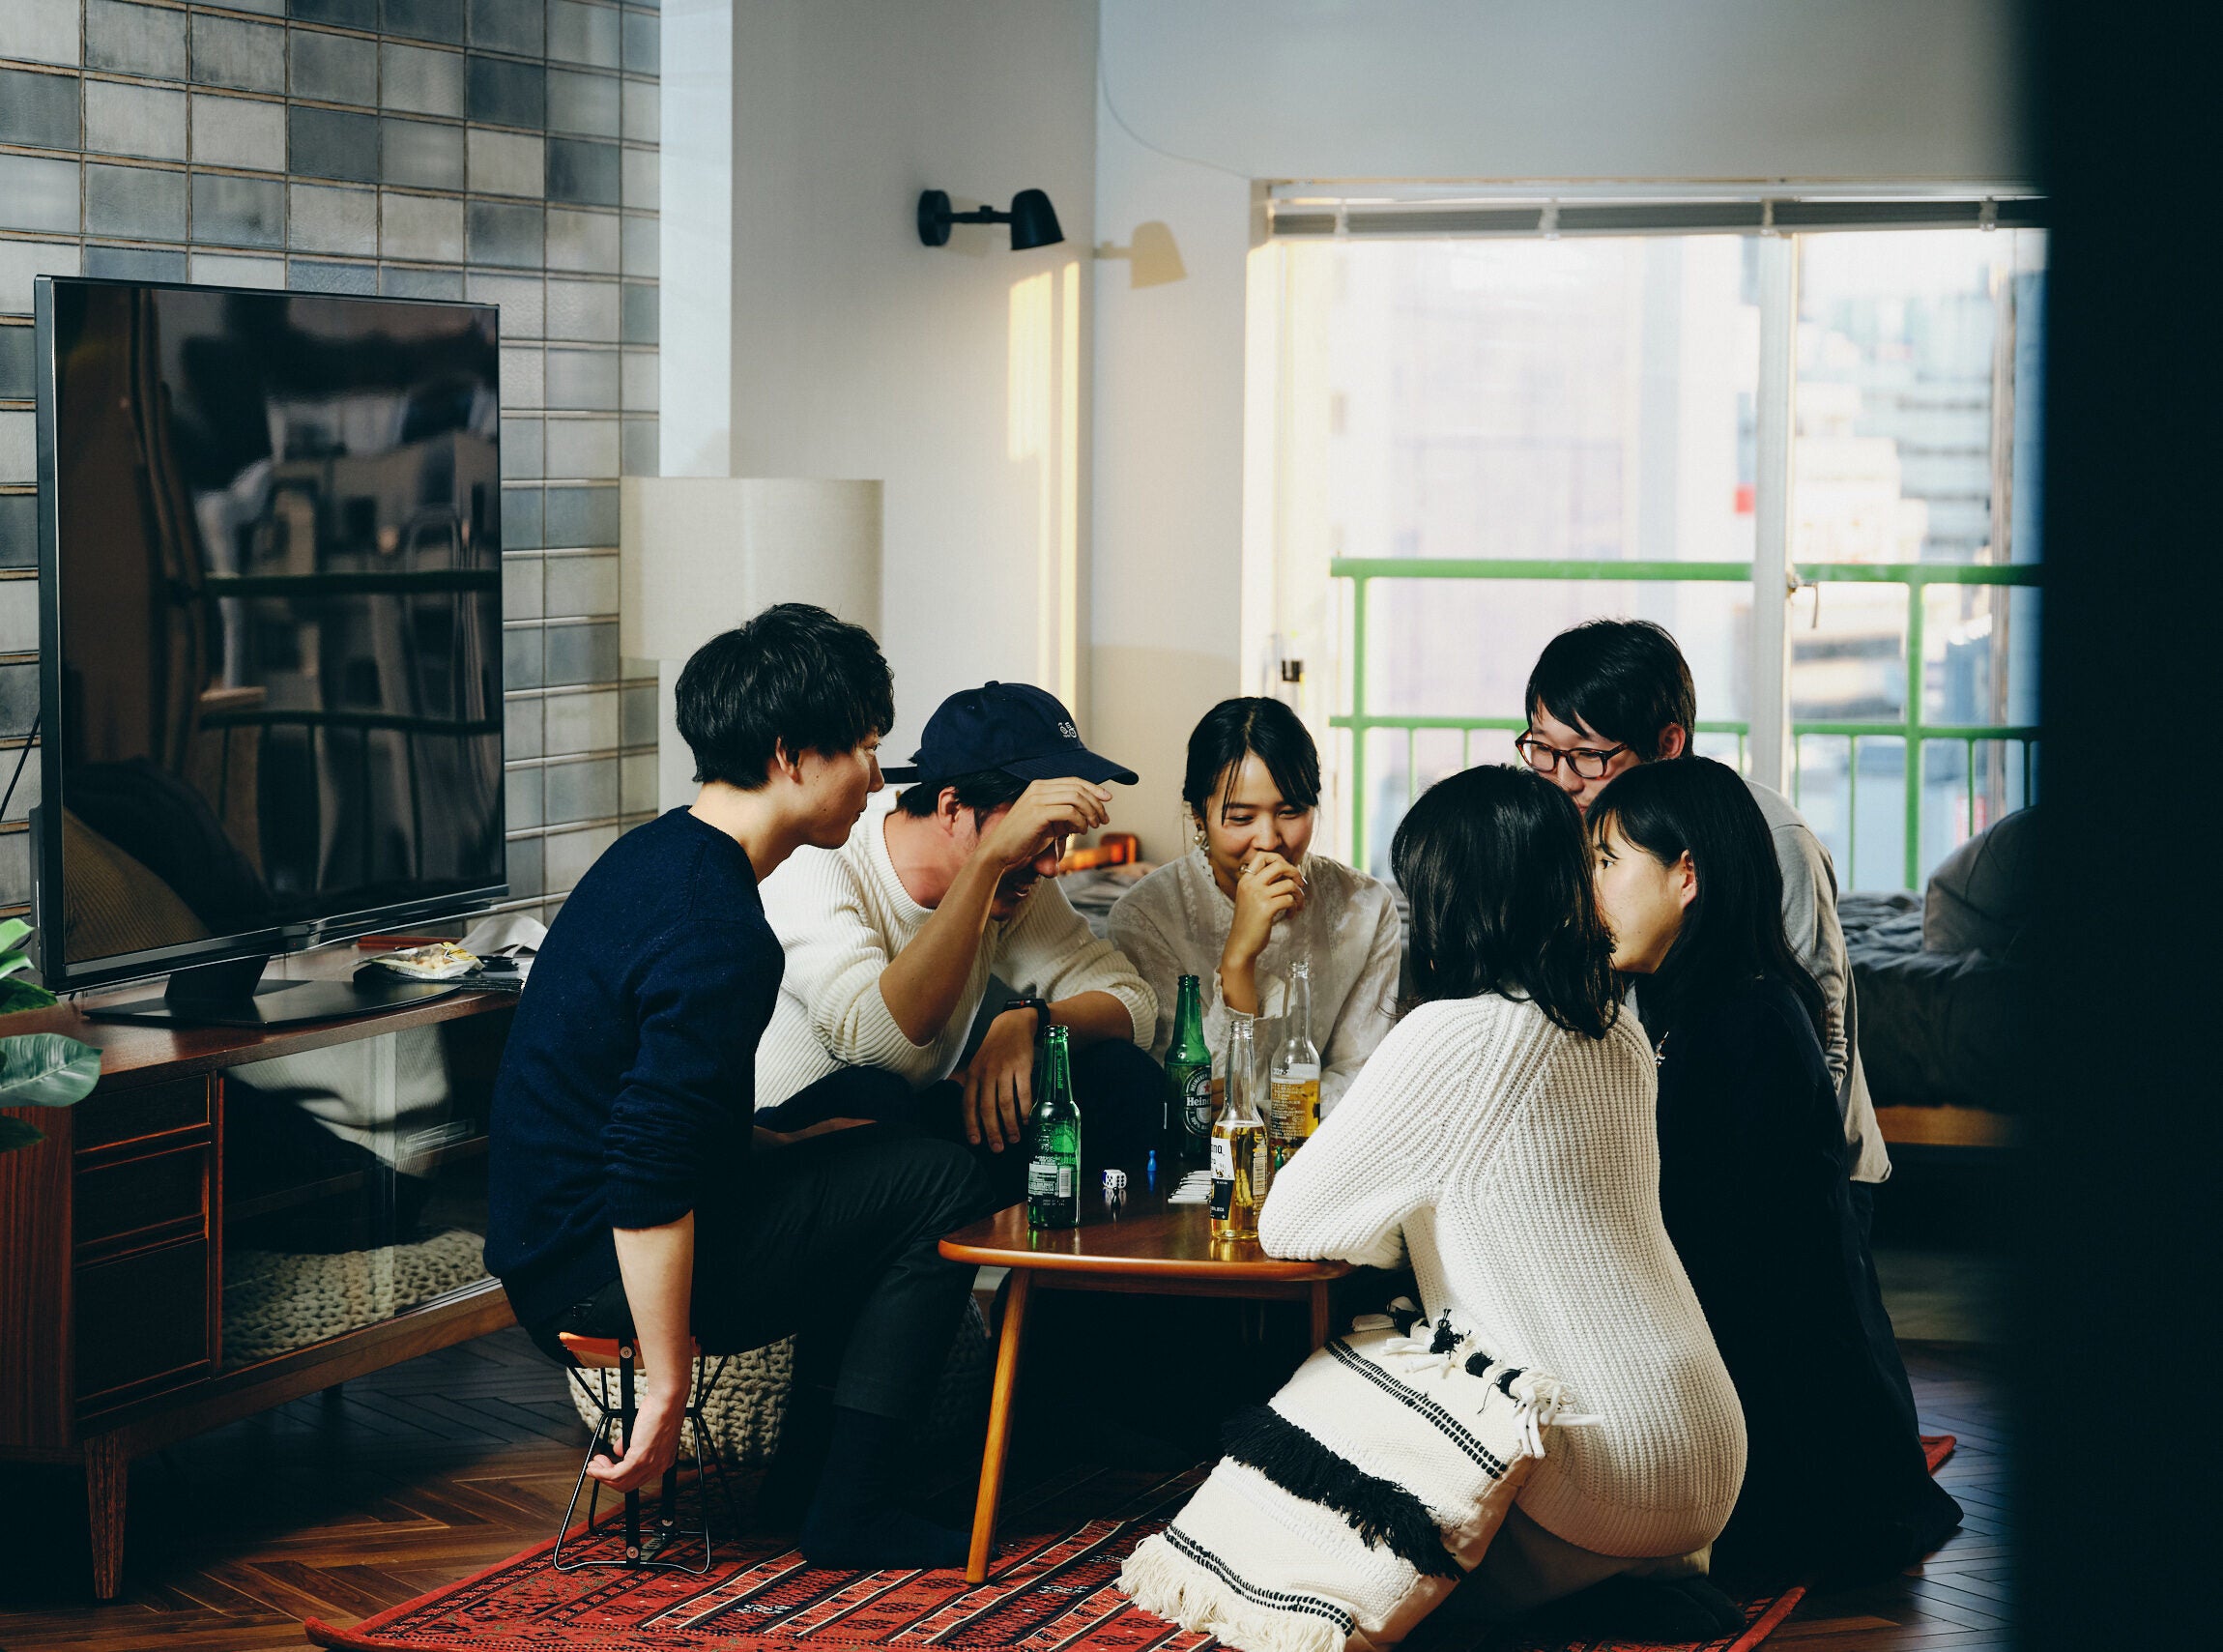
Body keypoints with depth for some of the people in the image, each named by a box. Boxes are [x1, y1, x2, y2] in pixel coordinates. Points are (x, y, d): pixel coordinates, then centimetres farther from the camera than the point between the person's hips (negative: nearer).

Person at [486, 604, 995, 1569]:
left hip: (545, 1229, 10)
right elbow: (646, 1183, -29)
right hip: (595, 1272, -10)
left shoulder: (659, 852, 8)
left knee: (870, 1157, 24)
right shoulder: (722, 937, -25)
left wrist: (768, 1149, 25)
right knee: (938, 1184, -7)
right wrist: (667, 1391, -23)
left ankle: (808, 1469, 26)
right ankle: (852, 1515, -1)